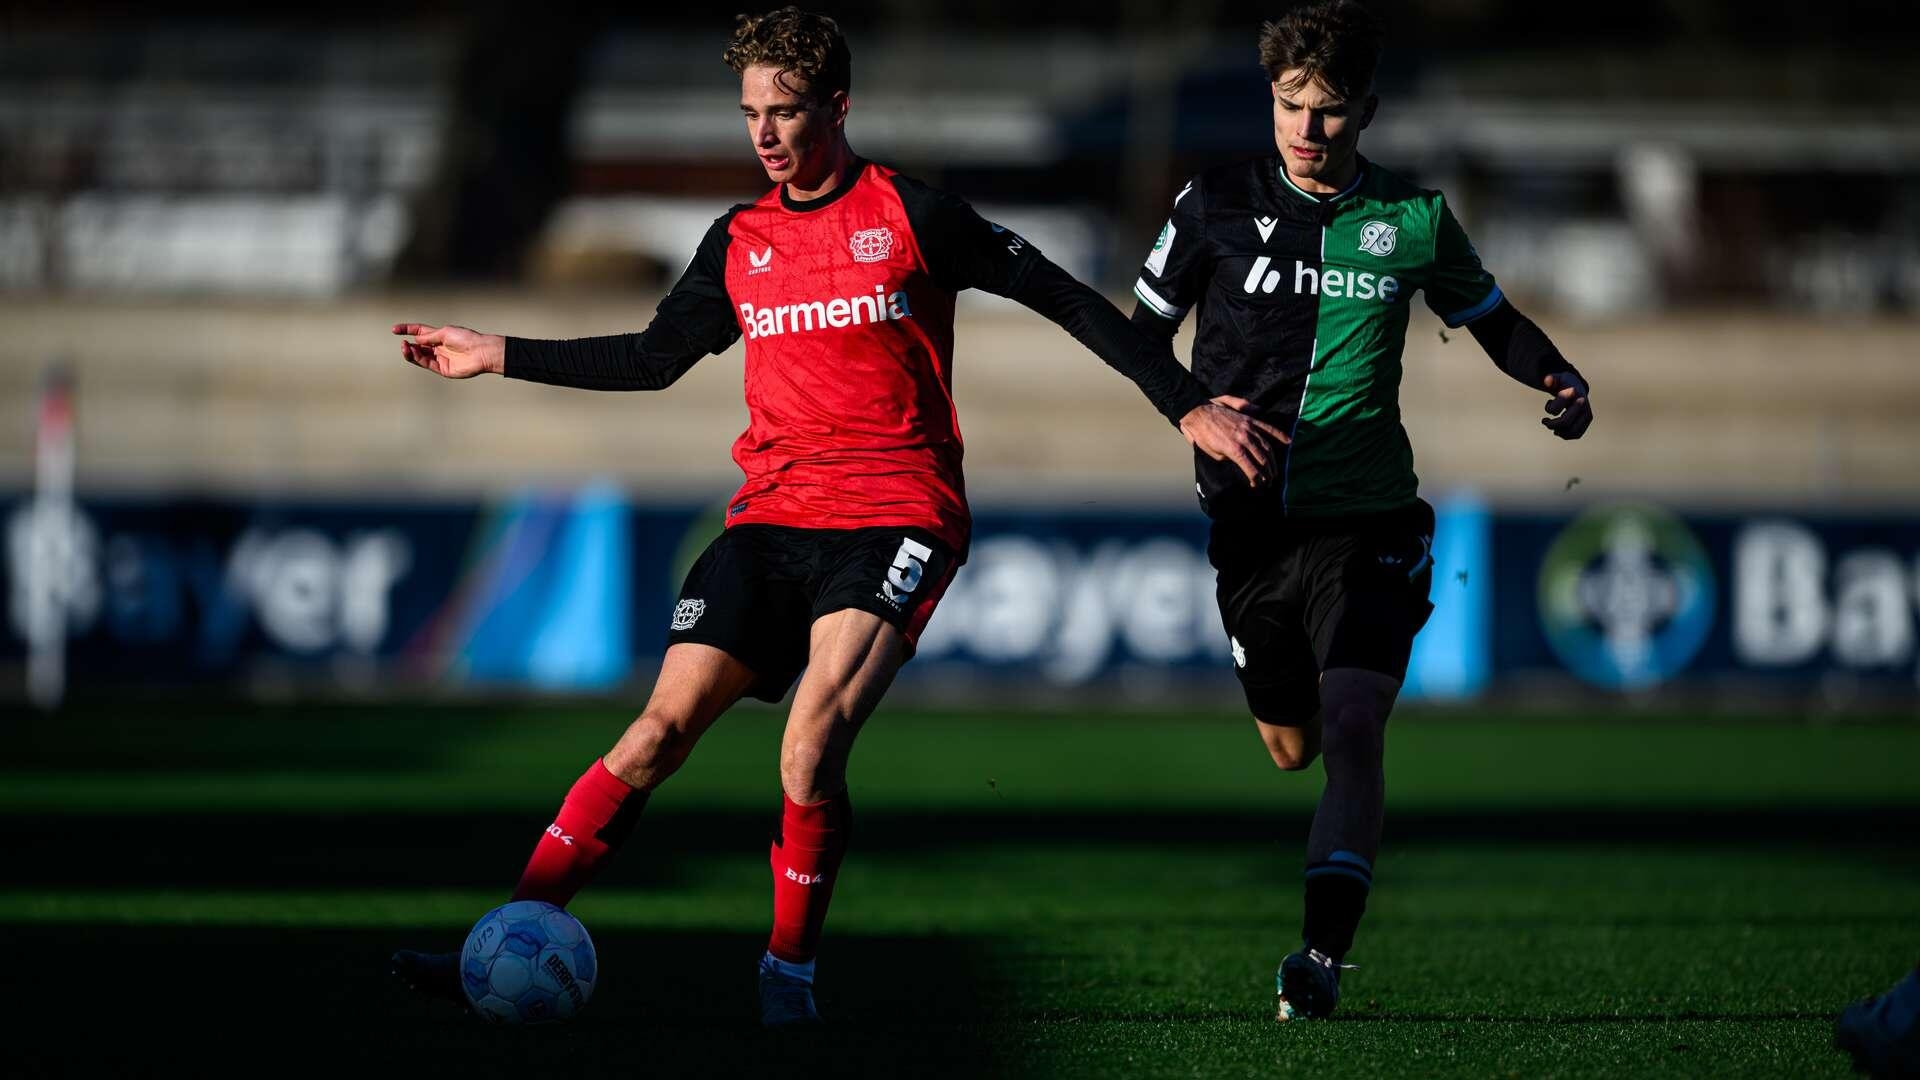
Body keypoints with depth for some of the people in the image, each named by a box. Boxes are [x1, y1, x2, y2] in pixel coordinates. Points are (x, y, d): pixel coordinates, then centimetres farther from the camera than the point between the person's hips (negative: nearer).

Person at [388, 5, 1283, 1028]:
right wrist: (500, 357, 22)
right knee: (660, 730, -9)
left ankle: (790, 967, -4)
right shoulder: (739, 241, 14)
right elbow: (656, 356, 25)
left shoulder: (916, 216, 0)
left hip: (896, 519, -4)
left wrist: (1189, 407, -1)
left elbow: (1069, 302, 3)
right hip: (770, 519, 4)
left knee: (811, 750, -24)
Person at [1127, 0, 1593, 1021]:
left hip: (1365, 517, -2)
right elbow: (1142, 335, 9)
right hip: (1250, 521, 2)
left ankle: (1323, 954, -25)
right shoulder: (1217, 205, 0)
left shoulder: (1412, 219, 1)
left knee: (1350, 727, -20)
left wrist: (1558, 380, -2)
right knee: (1292, 747, 8)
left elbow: (1490, 316, 17)